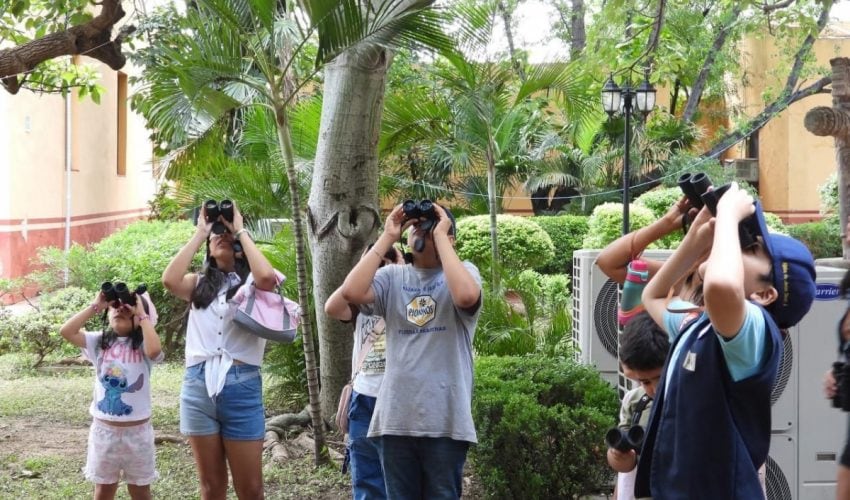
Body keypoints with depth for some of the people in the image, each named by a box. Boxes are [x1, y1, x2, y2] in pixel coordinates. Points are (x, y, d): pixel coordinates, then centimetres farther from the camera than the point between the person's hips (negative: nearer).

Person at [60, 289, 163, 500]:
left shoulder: (143, 346, -7)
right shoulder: (99, 342, 1)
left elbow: (154, 350, -31)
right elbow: (66, 331, -11)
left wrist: (142, 314, -21)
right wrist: (95, 307, -10)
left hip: (137, 429, -2)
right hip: (104, 428, 3)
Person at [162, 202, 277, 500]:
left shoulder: (252, 284, 6)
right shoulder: (199, 284, 14)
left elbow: (267, 277, -18)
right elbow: (169, 280, -7)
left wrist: (241, 232, -5)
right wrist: (199, 234, 1)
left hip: (241, 385, -3)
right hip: (198, 385, 3)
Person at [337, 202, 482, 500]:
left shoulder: (464, 271, 2)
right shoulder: (392, 277, 10)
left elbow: (466, 296, -22)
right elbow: (351, 292, -8)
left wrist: (440, 236, -13)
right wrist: (387, 238, -4)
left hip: (445, 421, -3)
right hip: (395, 419, 3)